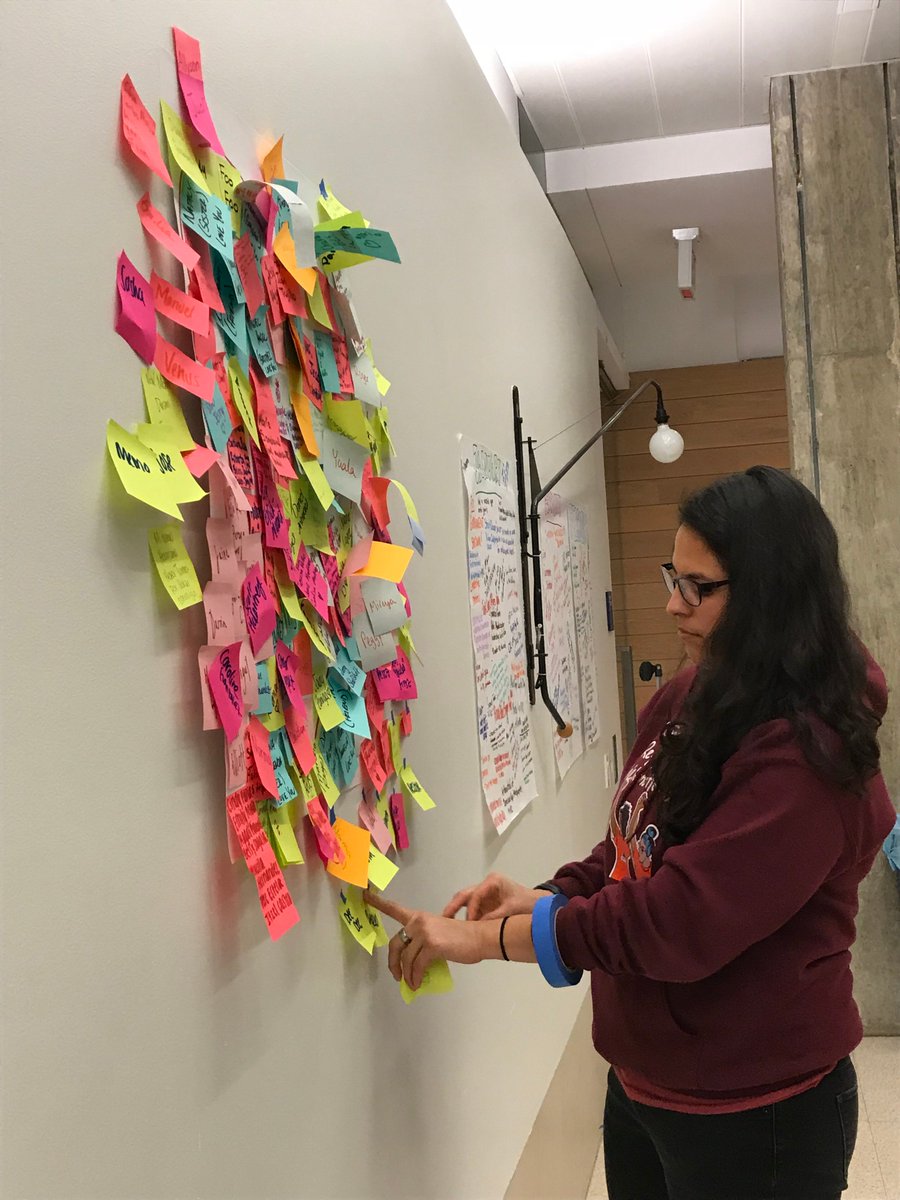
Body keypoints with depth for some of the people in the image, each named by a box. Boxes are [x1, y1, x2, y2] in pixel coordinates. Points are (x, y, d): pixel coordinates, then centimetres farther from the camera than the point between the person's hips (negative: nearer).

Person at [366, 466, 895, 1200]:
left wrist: (483, 938, -24)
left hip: (753, 1112, -7)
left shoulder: (804, 754, -24)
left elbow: (679, 920, -28)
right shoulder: (687, 702, 2)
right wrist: (542, 899, -8)